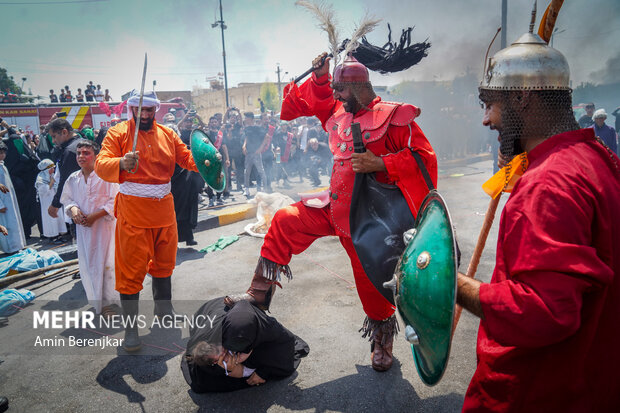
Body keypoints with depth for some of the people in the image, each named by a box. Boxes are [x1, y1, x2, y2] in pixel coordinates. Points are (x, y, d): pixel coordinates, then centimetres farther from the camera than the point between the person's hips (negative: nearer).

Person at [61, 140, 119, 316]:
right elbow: (67, 199, 15)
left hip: (104, 225, -5)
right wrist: (73, 209, -8)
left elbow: (115, 201, -11)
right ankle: (96, 300, 24)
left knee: (105, 263, -4)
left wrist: (95, 215, -17)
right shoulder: (73, 179, 7)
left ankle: (108, 302, 8)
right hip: (83, 227, 5)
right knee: (86, 264, 8)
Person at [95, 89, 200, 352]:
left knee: (164, 262, 18)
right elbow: (101, 165, -14)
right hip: (133, 212, -5)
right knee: (132, 269, -2)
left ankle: (164, 308, 39)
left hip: (164, 209, 5)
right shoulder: (117, 133, -4)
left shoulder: (167, 134, 9)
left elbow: (186, 158, 10)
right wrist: (121, 163, -36)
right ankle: (131, 328, 10)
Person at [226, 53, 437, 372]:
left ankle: (382, 341, 33)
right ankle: (259, 295, 11)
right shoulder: (339, 113, 8)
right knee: (285, 221, 1)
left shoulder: (393, 117, -13)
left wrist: (381, 163, -28)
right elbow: (318, 102, 26)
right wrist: (319, 78, 8)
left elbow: (424, 158, -18)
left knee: (371, 280, 5)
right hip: (334, 206, 7)